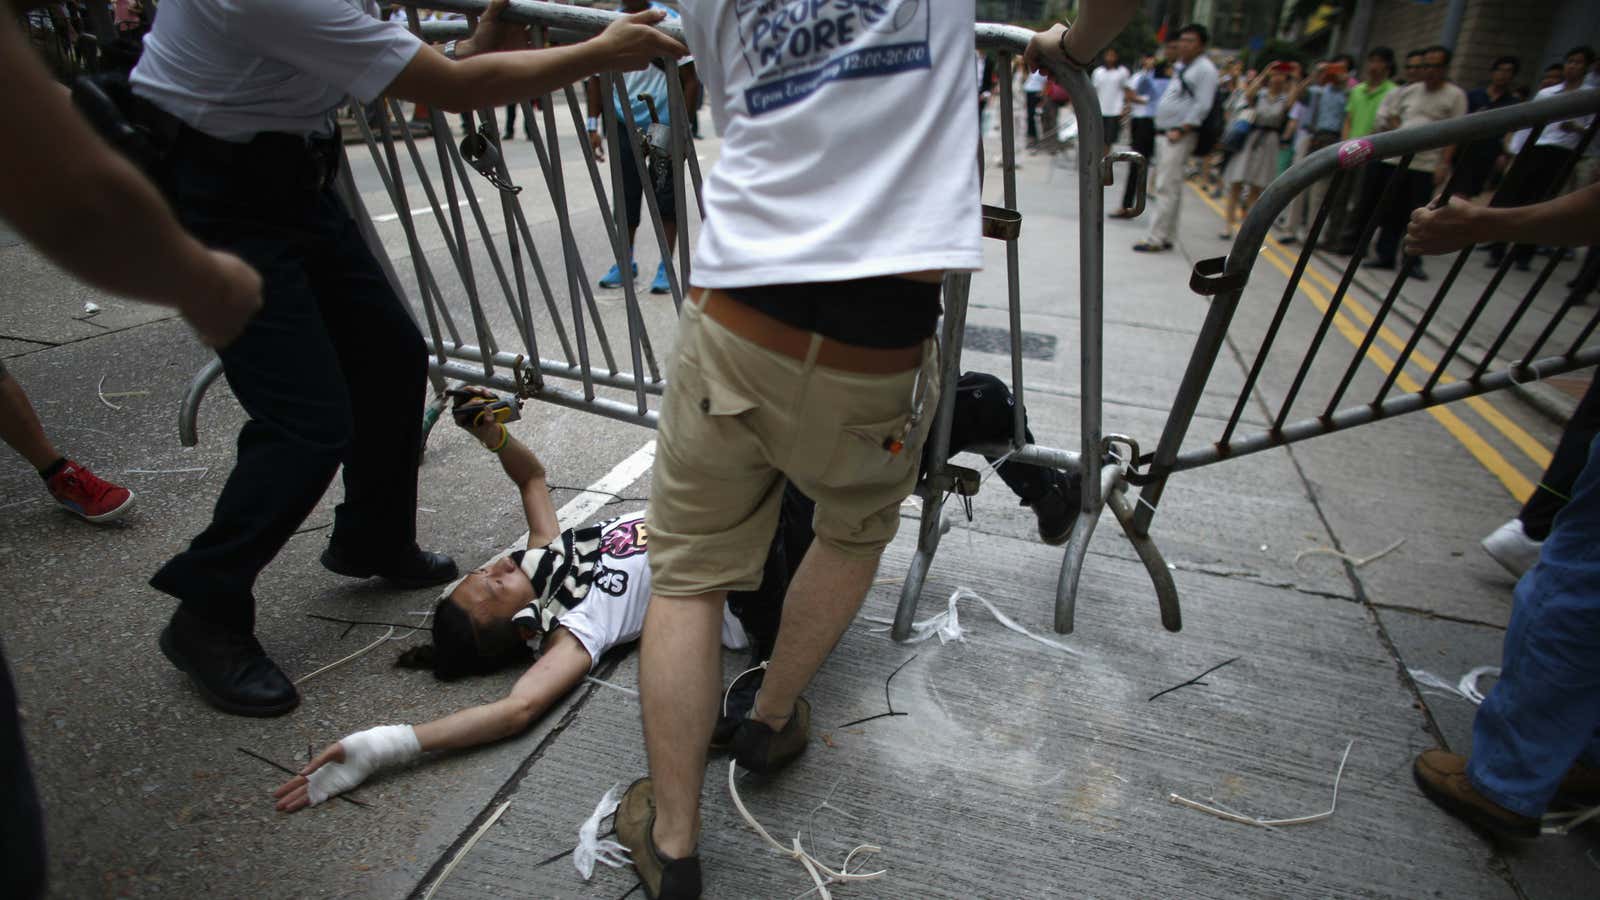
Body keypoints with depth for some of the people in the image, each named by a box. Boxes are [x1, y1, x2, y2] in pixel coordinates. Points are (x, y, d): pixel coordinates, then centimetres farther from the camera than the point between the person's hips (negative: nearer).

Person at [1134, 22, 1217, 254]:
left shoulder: (1205, 69, -5)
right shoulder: (1180, 67, 21)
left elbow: (1202, 106, -13)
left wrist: (1181, 130, -19)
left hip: (1180, 137, -9)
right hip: (1164, 134, 9)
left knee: (1167, 188, -13)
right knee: (1171, 188, 10)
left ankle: (1156, 239, -15)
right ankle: (1166, 237, 14)